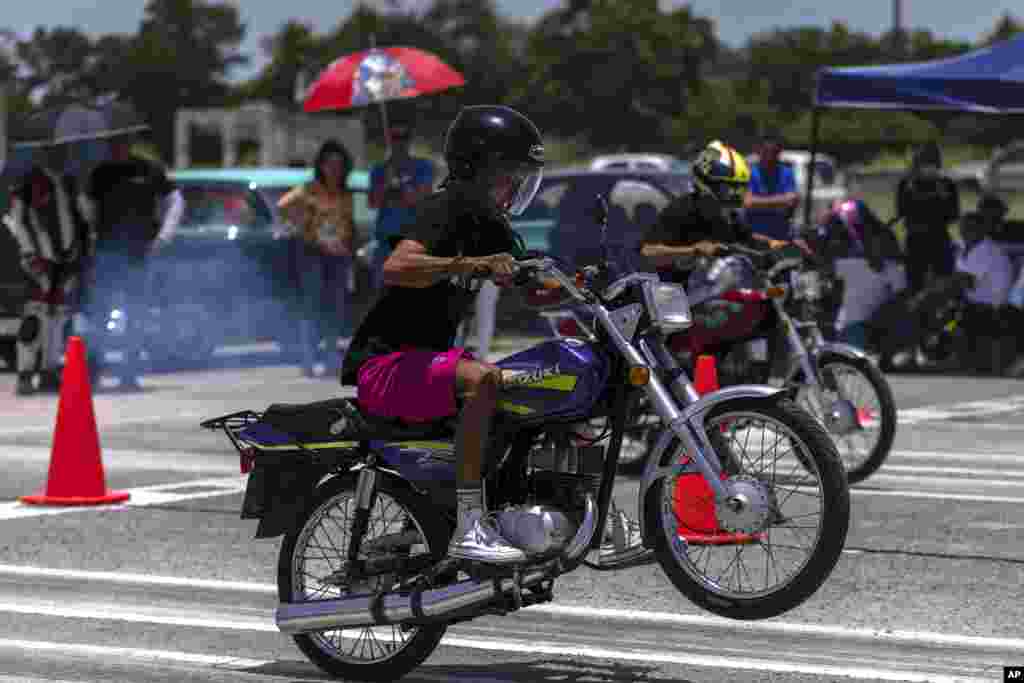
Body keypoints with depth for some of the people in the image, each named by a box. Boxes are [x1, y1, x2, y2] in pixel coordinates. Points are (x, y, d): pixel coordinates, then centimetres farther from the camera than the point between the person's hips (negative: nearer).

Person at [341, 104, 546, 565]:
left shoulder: (487, 225, 14)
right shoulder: (443, 211, -15)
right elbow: (396, 268, -33)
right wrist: (471, 264, -40)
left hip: (429, 356, 10)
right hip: (384, 364, -10)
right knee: (484, 379, -34)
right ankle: (468, 528, -36)